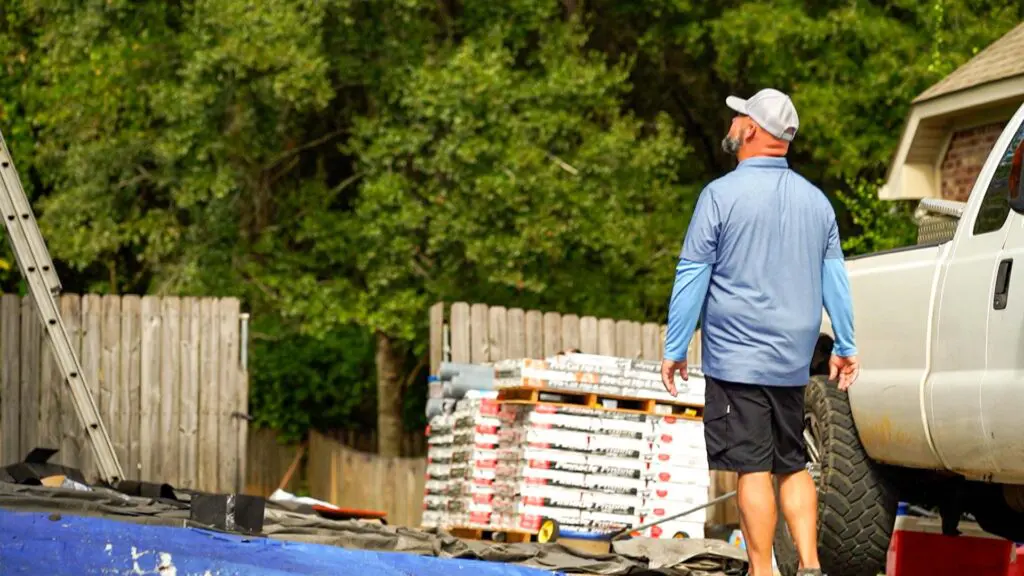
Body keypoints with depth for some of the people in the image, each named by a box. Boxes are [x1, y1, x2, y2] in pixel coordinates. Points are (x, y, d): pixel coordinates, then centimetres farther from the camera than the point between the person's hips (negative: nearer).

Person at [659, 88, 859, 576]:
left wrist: (674, 349, -1)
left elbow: (692, 277, -7)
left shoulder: (722, 195, -8)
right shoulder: (815, 201, 8)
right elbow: (835, 279, 14)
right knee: (793, 466, 14)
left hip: (737, 361, -5)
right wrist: (845, 346, 22)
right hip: (793, 362, 6)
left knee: (754, 470, -5)